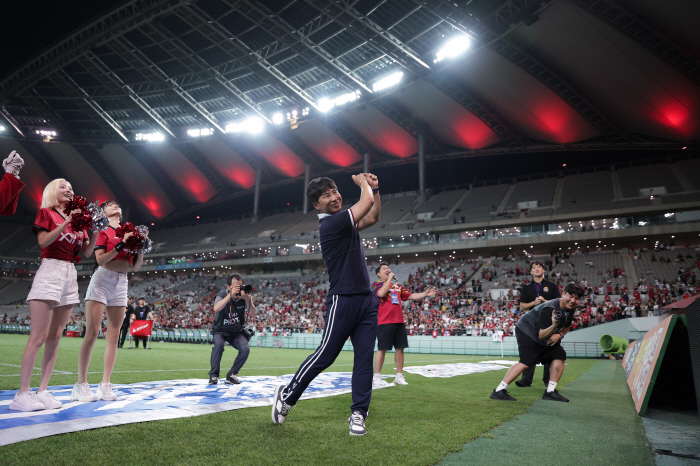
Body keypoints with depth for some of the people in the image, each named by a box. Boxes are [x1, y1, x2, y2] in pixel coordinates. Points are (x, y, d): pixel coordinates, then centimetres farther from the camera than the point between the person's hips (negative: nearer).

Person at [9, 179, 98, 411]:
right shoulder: (46, 213, 5)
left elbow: (87, 252, 11)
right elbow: (43, 241, -11)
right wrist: (66, 222, -16)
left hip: (71, 275, 6)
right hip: (50, 271, -6)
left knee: (55, 336, 4)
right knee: (39, 336, -10)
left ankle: (43, 390, 8)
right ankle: (22, 393, -4)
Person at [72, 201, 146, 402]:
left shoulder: (129, 232, 15)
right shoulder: (104, 232, 3)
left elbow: (136, 267, 14)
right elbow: (100, 259, -11)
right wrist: (121, 244, -18)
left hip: (121, 284, 5)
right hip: (102, 281, -5)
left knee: (113, 336, 2)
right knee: (92, 333, -8)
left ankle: (105, 384, 7)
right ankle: (81, 385, -2)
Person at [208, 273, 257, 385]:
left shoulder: (244, 296, -12)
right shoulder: (223, 295, -19)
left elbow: (252, 315, -21)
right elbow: (216, 308, -40)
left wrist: (248, 299, -36)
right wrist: (231, 295, -46)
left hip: (237, 331, 3)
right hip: (221, 330, -2)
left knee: (245, 349, -21)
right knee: (219, 344, -32)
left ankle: (231, 375, -3)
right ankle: (213, 375, -15)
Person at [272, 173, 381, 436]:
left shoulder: (345, 222, 14)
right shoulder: (330, 223, -13)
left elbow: (373, 218, 26)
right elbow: (367, 202, -14)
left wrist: (374, 188, 16)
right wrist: (362, 181, 6)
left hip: (367, 301, 8)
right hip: (342, 301, -8)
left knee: (364, 357, 4)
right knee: (326, 355, -1)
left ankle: (358, 414, 13)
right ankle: (287, 395, 19)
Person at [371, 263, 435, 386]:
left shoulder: (398, 286, 20)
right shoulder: (377, 284, 1)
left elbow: (410, 296, 20)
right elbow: (381, 293, -20)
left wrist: (425, 294, 8)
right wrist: (389, 279, -11)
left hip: (399, 321, 6)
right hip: (384, 322, -6)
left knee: (400, 348, 7)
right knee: (382, 349, -4)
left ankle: (399, 376, 18)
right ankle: (377, 377, 7)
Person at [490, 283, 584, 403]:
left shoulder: (571, 309, -5)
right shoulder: (549, 309, -31)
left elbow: (567, 327, 14)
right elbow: (541, 335, -29)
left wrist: (559, 335, -8)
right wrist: (553, 326, -48)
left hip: (547, 335, 9)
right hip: (527, 331, -9)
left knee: (560, 356, -4)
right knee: (526, 362, -21)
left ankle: (550, 392, 6)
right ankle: (498, 391, -21)